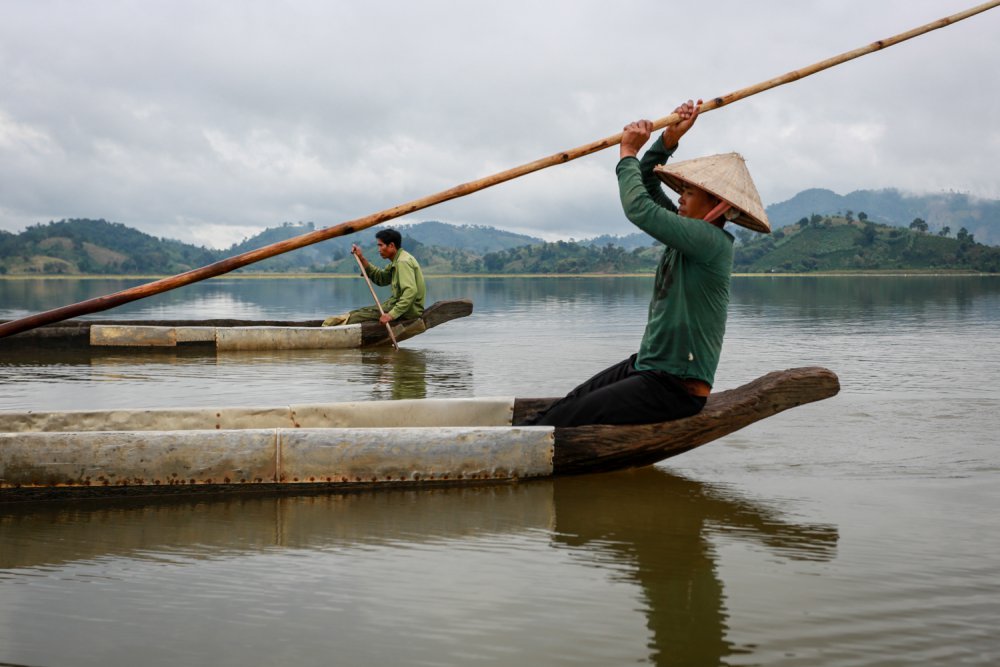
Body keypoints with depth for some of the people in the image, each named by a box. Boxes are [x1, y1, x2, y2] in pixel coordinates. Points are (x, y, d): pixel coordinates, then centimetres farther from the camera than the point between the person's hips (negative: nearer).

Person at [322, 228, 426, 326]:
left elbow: (411, 292, -29)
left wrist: (392, 314, -33)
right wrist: (362, 259, 6)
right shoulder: (397, 260, 15)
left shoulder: (403, 262, -18)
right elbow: (380, 278, 14)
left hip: (409, 309, -10)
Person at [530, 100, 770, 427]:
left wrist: (628, 152, -7)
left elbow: (639, 208, -22)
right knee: (559, 409, -3)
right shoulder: (692, 233, 11)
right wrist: (670, 138, 4)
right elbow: (648, 185, 19)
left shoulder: (711, 241, -17)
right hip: (645, 366, 10)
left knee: (564, 422, -19)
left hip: (676, 388, -10)